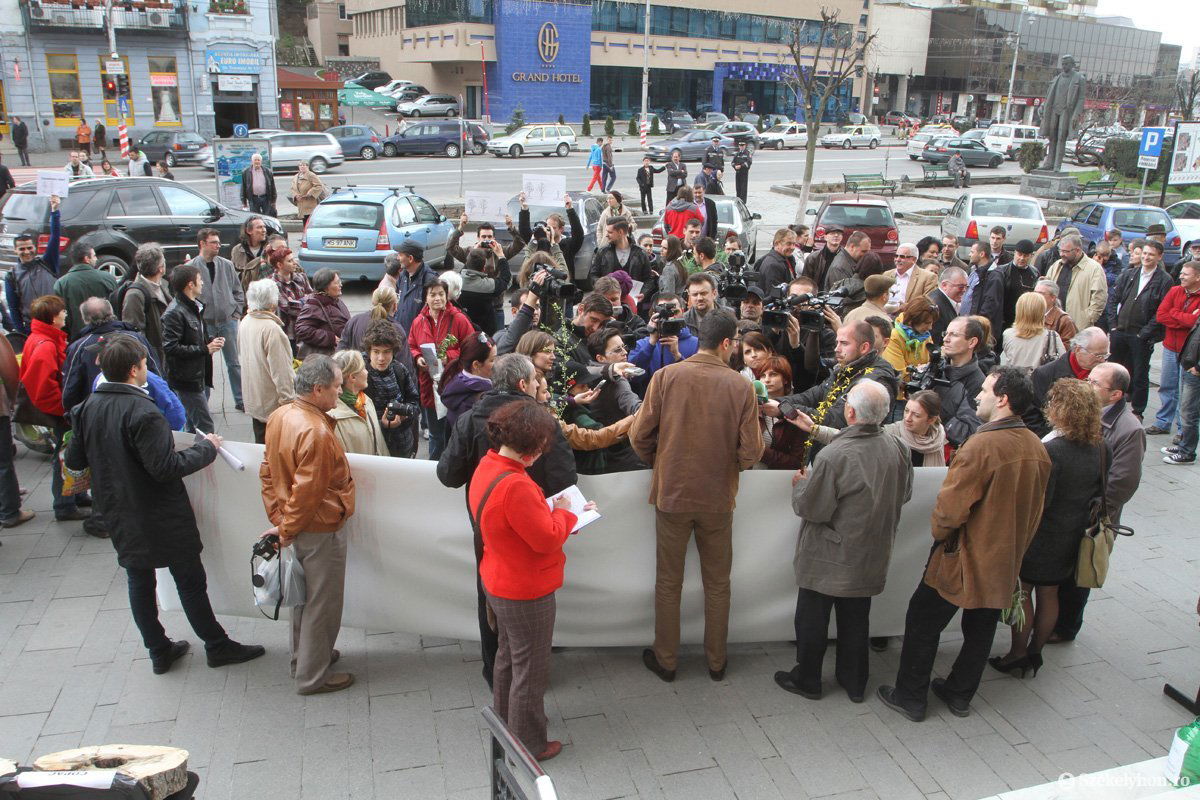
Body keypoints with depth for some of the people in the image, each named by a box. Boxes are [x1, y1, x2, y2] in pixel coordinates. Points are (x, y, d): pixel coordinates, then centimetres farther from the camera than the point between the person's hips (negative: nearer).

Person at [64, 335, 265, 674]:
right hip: (161, 517, -7)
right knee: (190, 581, 7)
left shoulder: (88, 408, -2)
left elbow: (74, 461, 7)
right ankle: (217, 646, 19)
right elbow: (166, 467, -27)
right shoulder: (143, 412, -25)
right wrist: (207, 447, -14)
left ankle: (159, 650, 30)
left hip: (119, 516, 7)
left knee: (139, 582, 17)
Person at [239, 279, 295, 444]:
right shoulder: (271, 329, -24)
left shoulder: (245, 322, 2)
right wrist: (289, 402, -17)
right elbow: (281, 371, -23)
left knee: (260, 444, 19)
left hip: (253, 400, 8)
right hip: (273, 405, -8)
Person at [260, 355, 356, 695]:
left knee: (304, 595, 24)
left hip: (299, 528, 9)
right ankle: (313, 676, 22)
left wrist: (278, 519, 8)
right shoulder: (316, 433, -29)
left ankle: (304, 657, 42)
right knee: (322, 603, 7)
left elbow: (268, 471, 6)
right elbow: (306, 492, -26)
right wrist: (286, 530, -11)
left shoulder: (279, 416, -1)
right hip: (321, 531, -9)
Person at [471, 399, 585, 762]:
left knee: (508, 657, 27)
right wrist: (564, 513, -9)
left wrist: (556, 514, -5)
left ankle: (506, 724, 47)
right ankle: (528, 745, 27)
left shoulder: (486, 467, -3)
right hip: (526, 592, -10)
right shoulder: (514, 485, -33)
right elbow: (547, 539, -26)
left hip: (499, 582, 10)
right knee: (530, 669, 10)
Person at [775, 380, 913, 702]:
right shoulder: (897, 448, -9)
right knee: (856, 620, 21)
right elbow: (904, 494, 7)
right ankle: (854, 682, 35)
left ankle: (807, 679, 29)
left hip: (828, 559, -5)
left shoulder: (832, 456, -28)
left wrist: (800, 484, -2)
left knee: (812, 619, 14)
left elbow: (812, 508, -21)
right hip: (871, 556, 6)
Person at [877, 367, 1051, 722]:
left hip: (963, 559, -7)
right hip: (1005, 560, 7)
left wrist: (939, 533, -4)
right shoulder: (1038, 449, -2)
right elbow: (1034, 508, 10)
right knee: (981, 629, 20)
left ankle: (910, 698, 18)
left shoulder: (981, 446, -27)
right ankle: (960, 695, 35)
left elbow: (950, 508, -25)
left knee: (923, 624, 8)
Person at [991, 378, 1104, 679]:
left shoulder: (1050, 450, -27)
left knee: (1020, 593, 11)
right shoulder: (1099, 448, -5)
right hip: (1073, 536, 7)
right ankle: (1035, 654, 33)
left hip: (1040, 536, -7)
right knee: (1049, 594, 19)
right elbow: (1099, 493, 8)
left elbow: (1038, 504, -24)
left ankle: (1017, 657, 21)